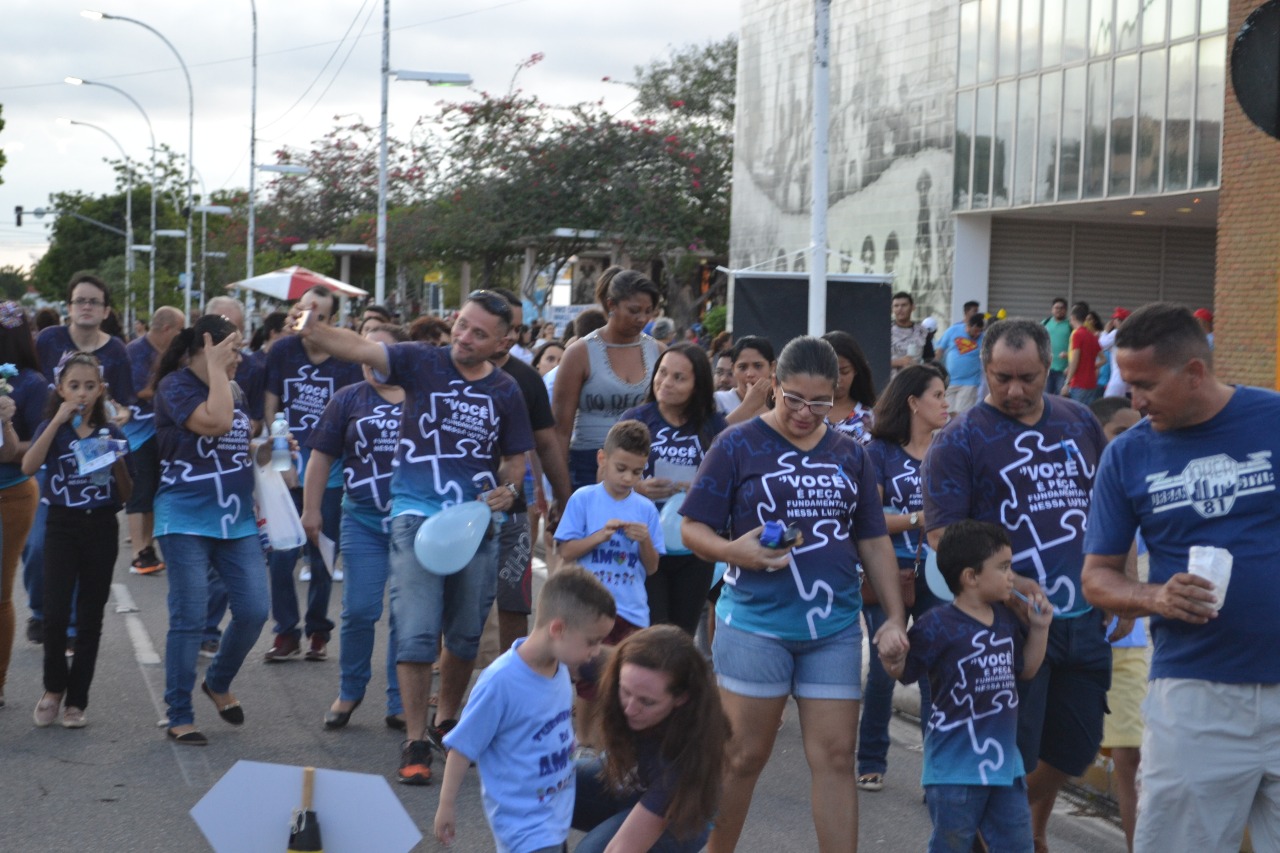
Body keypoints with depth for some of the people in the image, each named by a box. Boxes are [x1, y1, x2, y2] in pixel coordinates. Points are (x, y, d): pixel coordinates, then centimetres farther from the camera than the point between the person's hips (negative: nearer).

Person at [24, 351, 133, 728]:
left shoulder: (111, 432, 6)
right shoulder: (52, 428, 2)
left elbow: (126, 494, 7)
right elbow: (28, 467, -18)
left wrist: (118, 464, -12)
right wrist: (58, 421, -20)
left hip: (101, 528, 2)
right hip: (62, 526, -2)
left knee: (90, 619, 3)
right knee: (56, 613, -11)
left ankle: (76, 701, 13)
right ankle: (54, 687, 13)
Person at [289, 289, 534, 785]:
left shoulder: (505, 392, 6)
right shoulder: (422, 363, -2)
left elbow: (516, 456, 16)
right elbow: (359, 349, -16)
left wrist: (509, 488, -5)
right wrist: (312, 331, -34)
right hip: (417, 515, -3)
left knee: (466, 635, 14)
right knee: (417, 632, -10)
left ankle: (446, 722, 35)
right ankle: (415, 743, -2)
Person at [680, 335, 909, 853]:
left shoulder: (851, 455, 11)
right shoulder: (738, 445, -2)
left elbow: (874, 541, 15)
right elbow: (692, 528, -3)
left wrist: (894, 617, 8)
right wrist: (733, 551, -24)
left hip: (834, 628, 4)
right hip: (755, 622, -3)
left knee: (836, 757, 2)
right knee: (743, 756, 3)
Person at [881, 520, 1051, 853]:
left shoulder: (1006, 619, 5)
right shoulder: (938, 625, -15)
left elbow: (1025, 670, 18)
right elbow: (906, 672, -9)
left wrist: (1039, 628, 7)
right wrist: (892, 661, -31)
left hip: (1004, 759, 7)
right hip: (956, 765, -7)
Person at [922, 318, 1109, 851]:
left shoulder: (1080, 423, 9)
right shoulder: (959, 440, -7)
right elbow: (942, 536, -13)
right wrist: (1011, 584, -24)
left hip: (1083, 620, 5)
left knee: (1076, 749, 17)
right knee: (1012, 760, -1)